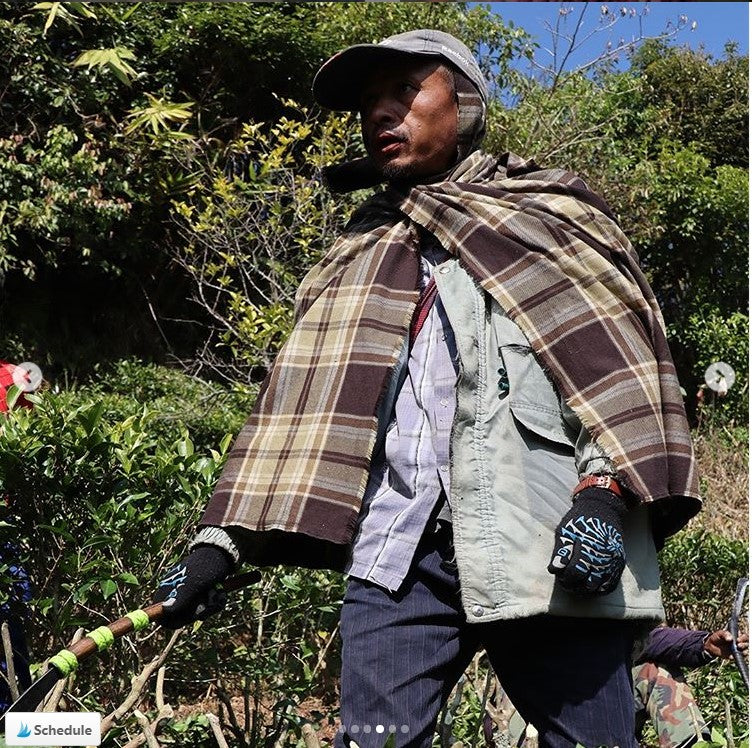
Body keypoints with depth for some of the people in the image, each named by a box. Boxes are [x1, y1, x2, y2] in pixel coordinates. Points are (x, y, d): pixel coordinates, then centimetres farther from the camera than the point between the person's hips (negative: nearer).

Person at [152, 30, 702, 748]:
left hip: (544, 551, -3)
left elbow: (619, 358, 1)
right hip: (397, 554, 3)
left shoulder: (550, 214, 13)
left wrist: (603, 489, -14)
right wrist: (219, 542, 7)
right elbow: (300, 410, 16)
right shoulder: (358, 257, 23)